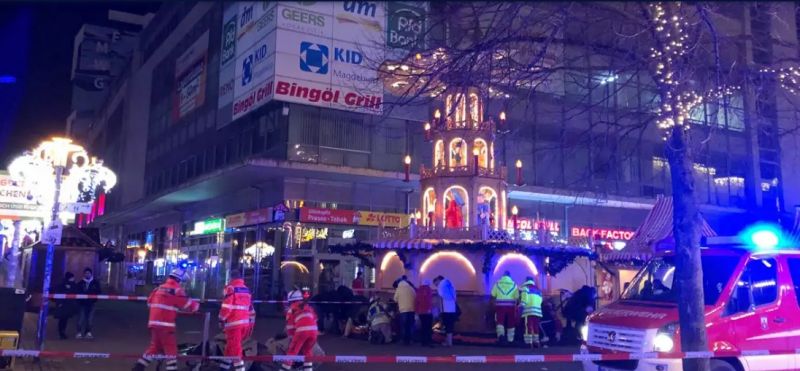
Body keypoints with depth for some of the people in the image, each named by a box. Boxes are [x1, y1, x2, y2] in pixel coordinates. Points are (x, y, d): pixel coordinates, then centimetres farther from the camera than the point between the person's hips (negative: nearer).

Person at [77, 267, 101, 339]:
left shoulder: (95, 283, 5)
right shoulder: (80, 283, 6)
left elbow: (98, 292, 5)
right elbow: (78, 293, 5)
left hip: (91, 304, 0)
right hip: (82, 303, 0)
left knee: (90, 319, 2)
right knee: (81, 319, -7)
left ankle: (88, 332, 11)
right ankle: (79, 332, -1)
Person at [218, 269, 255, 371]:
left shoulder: (231, 288, -6)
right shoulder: (246, 289, 17)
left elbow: (227, 306, -14)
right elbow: (250, 308, 19)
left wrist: (221, 319, -4)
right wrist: (251, 323, 22)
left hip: (234, 322, -8)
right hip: (245, 322, 8)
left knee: (235, 347, -7)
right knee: (231, 344, 21)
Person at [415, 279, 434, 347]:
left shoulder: (419, 290, 13)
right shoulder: (428, 289, -5)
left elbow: (416, 301, 13)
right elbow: (429, 300, -16)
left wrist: (416, 310, 15)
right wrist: (430, 309, -17)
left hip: (420, 312, 6)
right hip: (427, 311, -6)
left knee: (423, 327, 10)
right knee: (428, 327, -5)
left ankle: (423, 342, 9)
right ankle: (428, 342, -11)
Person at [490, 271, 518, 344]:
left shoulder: (498, 283, 4)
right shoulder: (514, 284, 5)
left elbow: (493, 295, 1)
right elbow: (516, 297, 2)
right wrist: (515, 307, 11)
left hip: (500, 305, -1)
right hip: (510, 306, 1)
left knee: (499, 322, -1)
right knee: (510, 323, 10)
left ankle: (501, 334, -24)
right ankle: (510, 339, 14)